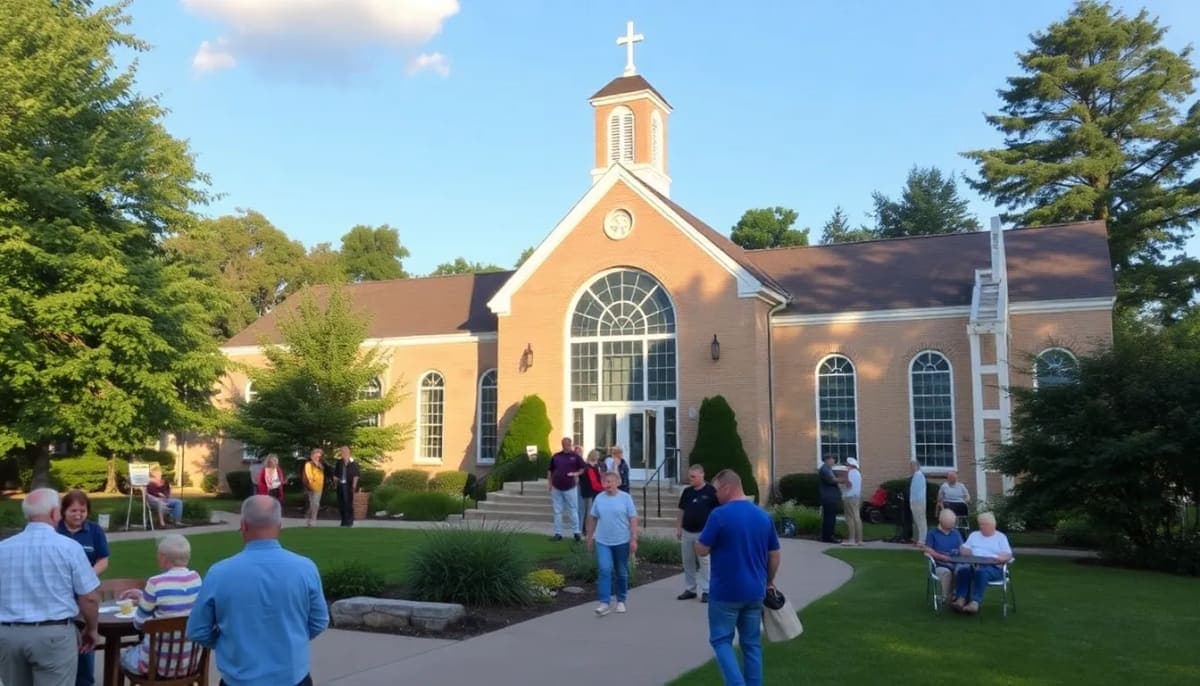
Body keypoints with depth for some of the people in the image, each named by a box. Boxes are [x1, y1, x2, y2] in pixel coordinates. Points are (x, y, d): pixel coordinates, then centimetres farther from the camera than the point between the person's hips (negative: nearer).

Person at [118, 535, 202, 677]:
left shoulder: (156, 583, -19)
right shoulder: (196, 578, -2)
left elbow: (139, 623, -7)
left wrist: (142, 603, 12)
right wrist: (144, 596, 22)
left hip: (160, 664, -5)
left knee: (124, 655, 27)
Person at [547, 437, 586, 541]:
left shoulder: (575, 456, 0)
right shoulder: (555, 456, 6)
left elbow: (583, 468, 6)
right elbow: (550, 470, 11)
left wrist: (577, 473, -12)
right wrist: (549, 483, 5)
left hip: (570, 488, -2)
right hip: (556, 488, 3)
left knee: (573, 510, 4)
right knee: (557, 511, 8)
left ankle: (576, 531, 12)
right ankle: (558, 533, 14)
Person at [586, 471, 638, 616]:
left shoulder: (625, 497, -5)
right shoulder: (599, 498, 3)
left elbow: (633, 519, -6)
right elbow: (592, 518, 11)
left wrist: (634, 539, -12)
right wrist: (589, 537, 11)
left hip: (622, 541, -1)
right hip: (602, 542, 1)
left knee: (621, 573, 11)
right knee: (604, 570, -11)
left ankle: (620, 601, 26)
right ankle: (605, 603, -10)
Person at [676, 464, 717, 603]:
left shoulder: (711, 491, -7)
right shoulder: (687, 491, 8)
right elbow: (681, 511, 14)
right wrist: (678, 528, 10)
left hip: (703, 533, -5)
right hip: (687, 532, 5)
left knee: (704, 562, -2)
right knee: (688, 562, 10)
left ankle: (706, 591, 5)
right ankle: (689, 589, 20)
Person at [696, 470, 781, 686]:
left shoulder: (719, 515, -15)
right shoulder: (764, 516, 3)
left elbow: (701, 551, -10)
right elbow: (774, 555, 9)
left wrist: (707, 535, 7)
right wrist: (769, 582, 22)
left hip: (725, 592, -5)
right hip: (754, 591, 5)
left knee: (721, 641, 7)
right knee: (752, 643, 14)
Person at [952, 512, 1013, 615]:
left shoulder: (1001, 537, 16)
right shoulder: (974, 535, 26)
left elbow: (1008, 555, 4)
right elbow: (964, 549, 20)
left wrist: (1000, 558, -19)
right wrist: (966, 551, -5)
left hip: (993, 567, -3)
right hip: (973, 564, 3)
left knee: (981, 571, -39)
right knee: (963, 569, -33)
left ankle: (975, 602, -48)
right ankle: (961, 599, -42)